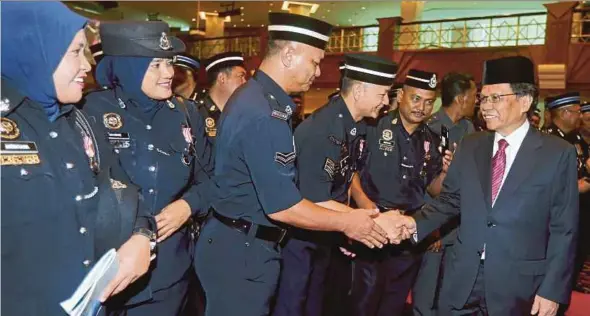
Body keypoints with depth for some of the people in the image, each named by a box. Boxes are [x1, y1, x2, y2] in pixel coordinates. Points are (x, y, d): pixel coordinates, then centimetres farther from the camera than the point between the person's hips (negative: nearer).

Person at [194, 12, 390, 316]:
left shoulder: (260, 99, 7)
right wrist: (346, 222, -11)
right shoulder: (261, 114, -25)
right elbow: (281, 206, -24)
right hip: (241, 251, -10)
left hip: (245, 244, 10)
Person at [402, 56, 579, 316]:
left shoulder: (558, 153, -6)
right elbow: (449, 200, 8)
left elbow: (563, 229, -6)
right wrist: (417, 223, -9)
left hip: (518, 283, -3)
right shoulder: (469, 146, 4)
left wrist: (553, 290, -8)